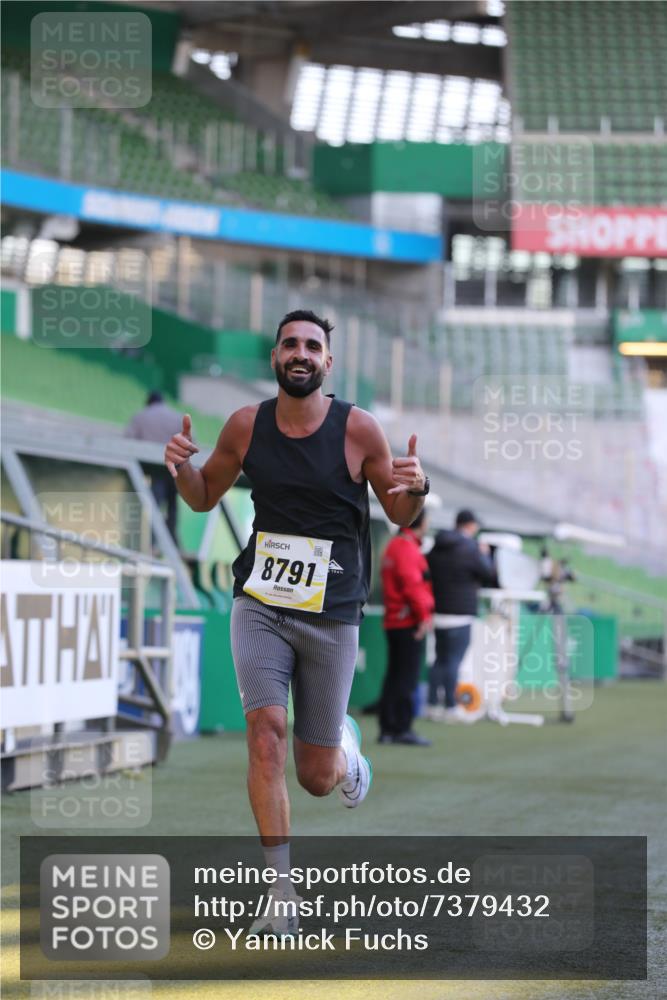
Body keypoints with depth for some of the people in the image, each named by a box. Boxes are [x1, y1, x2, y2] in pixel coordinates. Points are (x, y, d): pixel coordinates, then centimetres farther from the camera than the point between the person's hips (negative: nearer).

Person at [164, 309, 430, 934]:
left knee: (317, 779, 4)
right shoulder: (246, 425, 0)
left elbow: (400, 518, 3)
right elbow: (205, 497, 15)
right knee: (266, 730, -20)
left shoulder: (358, 429, -7)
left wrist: (414, 490, -20)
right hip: (259, 605, 1)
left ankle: (345, 749, 43)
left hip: (331, 615, -1)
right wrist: (181, 466, -7)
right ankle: (282, 892, -12)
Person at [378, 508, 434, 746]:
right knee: (407, 678, -7)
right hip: (409, 623, -10)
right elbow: (412, 585, -22)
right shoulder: (407, 548, -14)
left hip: (393, 622, 10)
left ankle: (387, 728, 14)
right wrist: (424, 614, -17)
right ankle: (402, 729, -6)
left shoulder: (393, 546, 18)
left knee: (394, 676, 12)